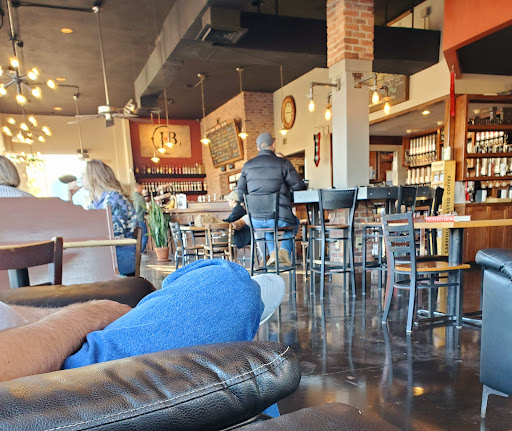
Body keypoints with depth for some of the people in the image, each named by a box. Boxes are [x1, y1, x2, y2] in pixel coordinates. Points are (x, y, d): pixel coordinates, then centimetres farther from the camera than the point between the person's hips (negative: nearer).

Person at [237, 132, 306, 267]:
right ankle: (285, 250, 11)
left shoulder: (247, 165, 8)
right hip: (280, 219, -3)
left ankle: (272, 251, 21)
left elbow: (241, 194, 11)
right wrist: (287, 190, 21)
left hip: (256, 221, 3)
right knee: (294, 221, 32)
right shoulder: (283, 163, -4)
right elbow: (299, 187, -2)